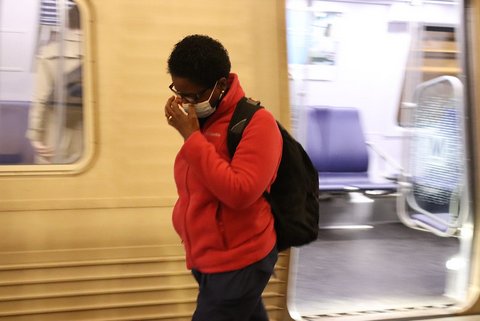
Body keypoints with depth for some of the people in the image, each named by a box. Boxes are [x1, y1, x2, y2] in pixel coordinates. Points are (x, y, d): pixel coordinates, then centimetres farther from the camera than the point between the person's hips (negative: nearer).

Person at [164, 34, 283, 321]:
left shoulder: (257, 122, -18)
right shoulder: (201, 118, 6)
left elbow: (240, 192, -28)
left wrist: (192, 137, -26)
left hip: (238, 264, -8)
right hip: (208, 259, 8)